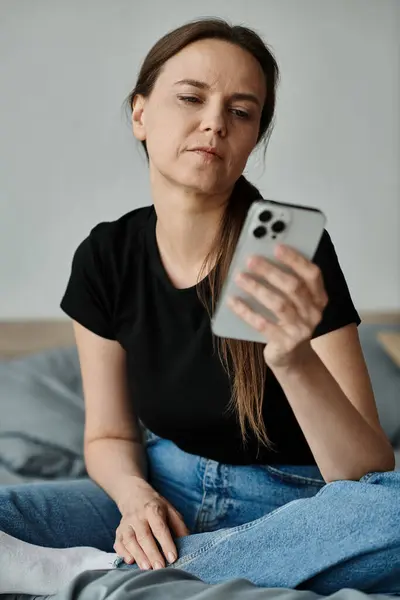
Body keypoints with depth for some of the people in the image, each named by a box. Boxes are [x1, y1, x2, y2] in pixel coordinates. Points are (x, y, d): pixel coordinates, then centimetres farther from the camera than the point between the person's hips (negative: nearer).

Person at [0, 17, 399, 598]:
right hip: (164, 494, 1)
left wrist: (296, 361, -37)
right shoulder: (105, 256, -4)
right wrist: (136, 496, -18)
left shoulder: (290, 251, -16)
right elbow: (109, 435, 5)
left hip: (288, 507, 0)